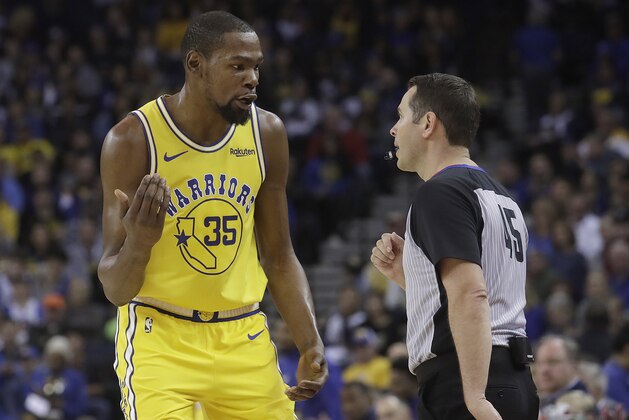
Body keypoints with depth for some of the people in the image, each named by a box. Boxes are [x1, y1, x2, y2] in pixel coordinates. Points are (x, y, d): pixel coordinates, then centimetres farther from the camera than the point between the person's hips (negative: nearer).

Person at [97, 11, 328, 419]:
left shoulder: (267, 133, 0)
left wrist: (311, 344, -1)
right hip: (160, 338, -4)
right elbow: (115, 289, -13)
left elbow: (279, 259, 11)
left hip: (243, 339, 5)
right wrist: (138, 243, -35)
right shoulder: (134, 139, -14)